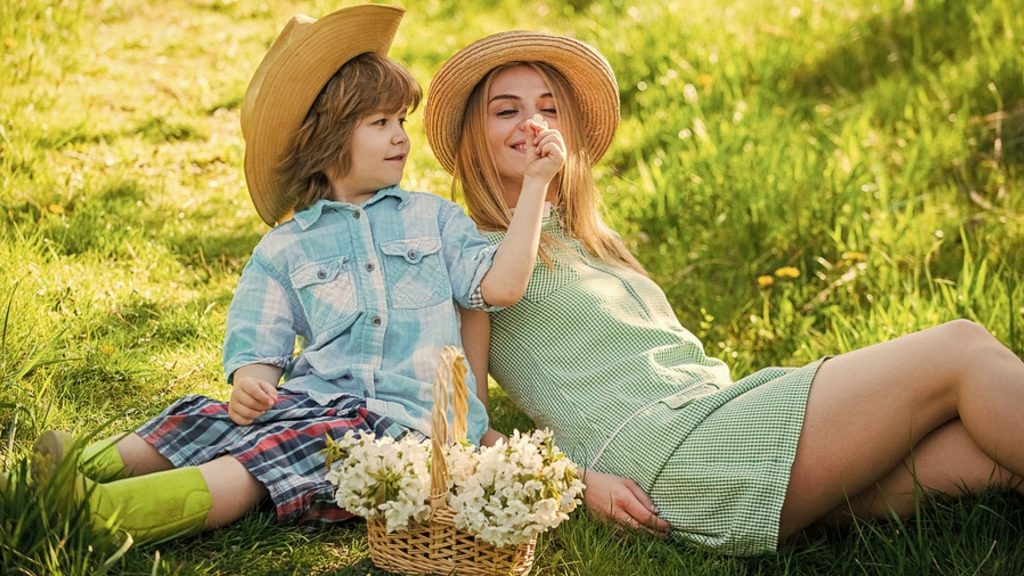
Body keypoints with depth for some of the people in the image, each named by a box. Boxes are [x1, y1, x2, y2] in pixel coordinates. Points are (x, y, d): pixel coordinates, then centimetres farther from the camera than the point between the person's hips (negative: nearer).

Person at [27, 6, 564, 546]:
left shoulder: (434, 217, 13)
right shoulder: (286, 247, 14)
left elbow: (500, 285, -1)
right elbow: (261, 347, 8)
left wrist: (533, 184, -4)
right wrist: (249, 382, -16)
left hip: (405, 417, -4)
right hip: (314, 399, 4)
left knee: (265, 457, -29)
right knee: (206, 419, -23)